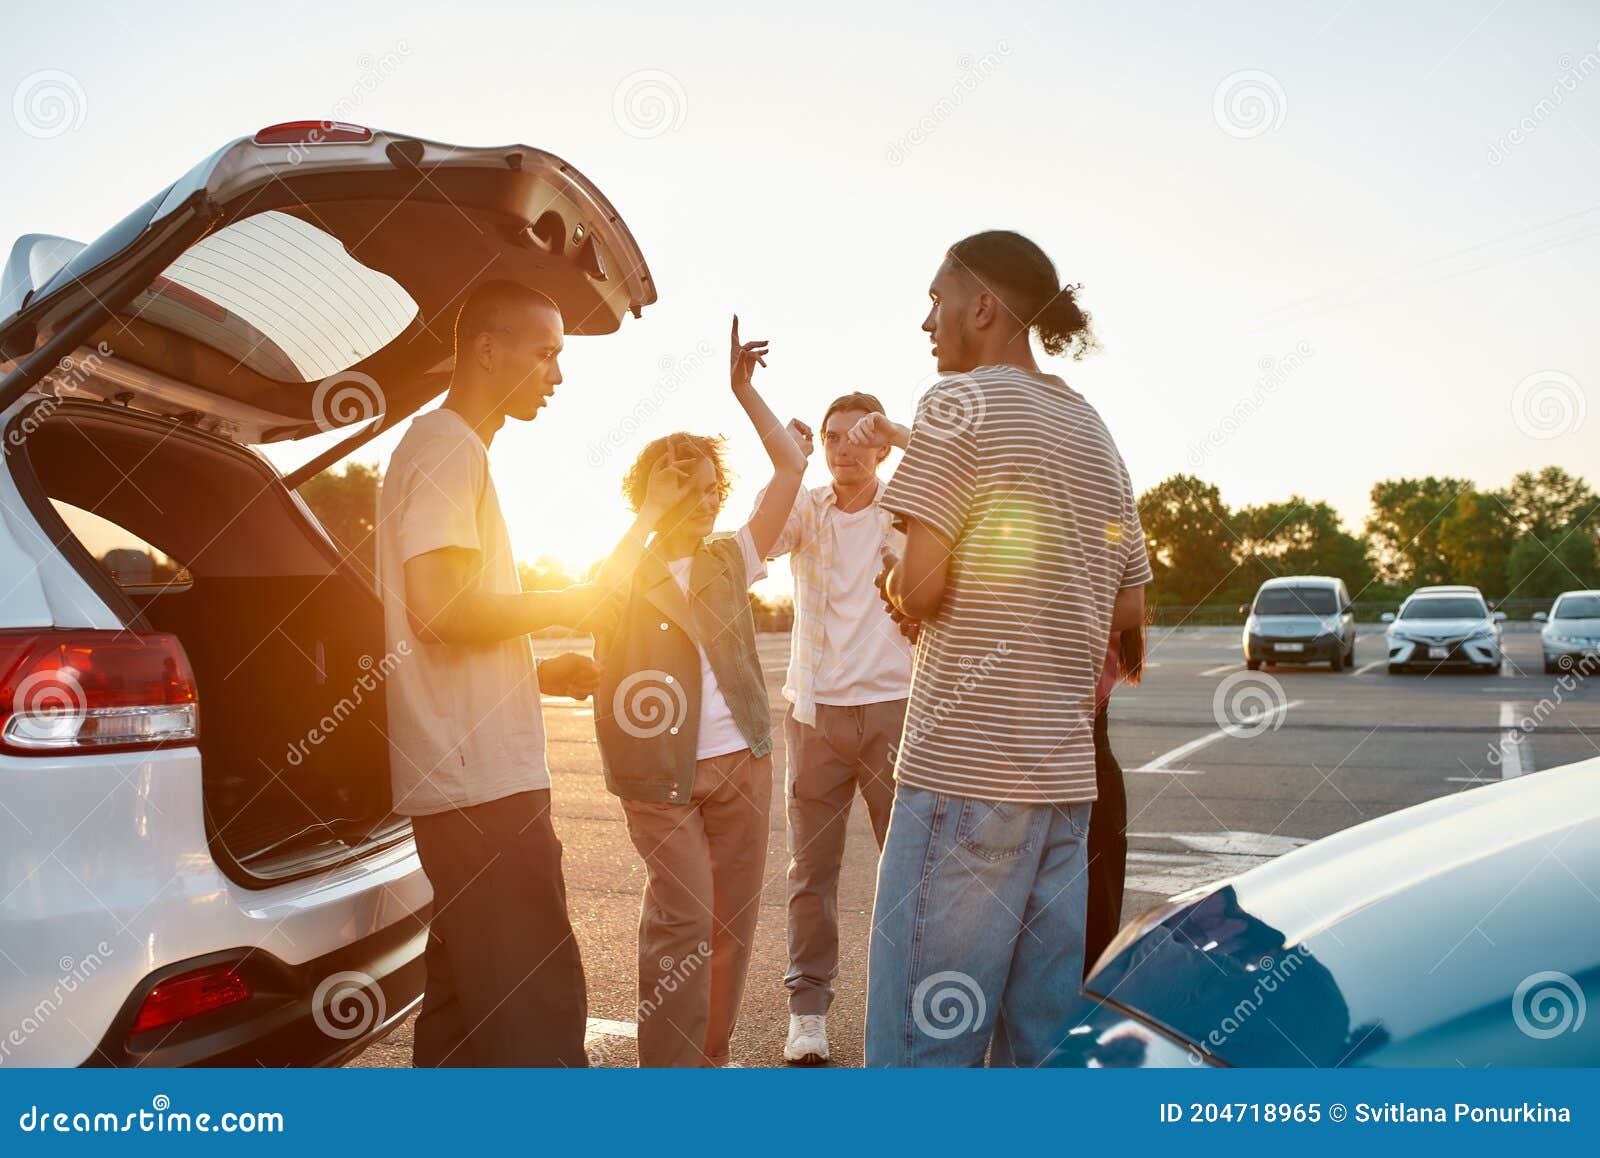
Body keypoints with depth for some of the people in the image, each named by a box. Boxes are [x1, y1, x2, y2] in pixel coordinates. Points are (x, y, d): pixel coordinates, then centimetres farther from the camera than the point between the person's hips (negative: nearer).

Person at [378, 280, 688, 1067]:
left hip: (464, 779, 10)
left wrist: (540, 672, 13)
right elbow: (437, 606, -22)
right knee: (536, 1004, -8)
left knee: (468, 1000, 16)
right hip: (481, 780, -10)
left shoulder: (457, 453, 22)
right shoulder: (445, 448, -9)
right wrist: (571, 604, -9)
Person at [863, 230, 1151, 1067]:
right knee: (1044, 1037, 14)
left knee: (925, 1036, -2)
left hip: (964, 768, -8)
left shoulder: (962, 401, -5)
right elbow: (1128, 608, 19)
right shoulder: (1094, 432, 17)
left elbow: (920, 585, -14)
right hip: (1066, 771, 8)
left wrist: (894, 591, 6)